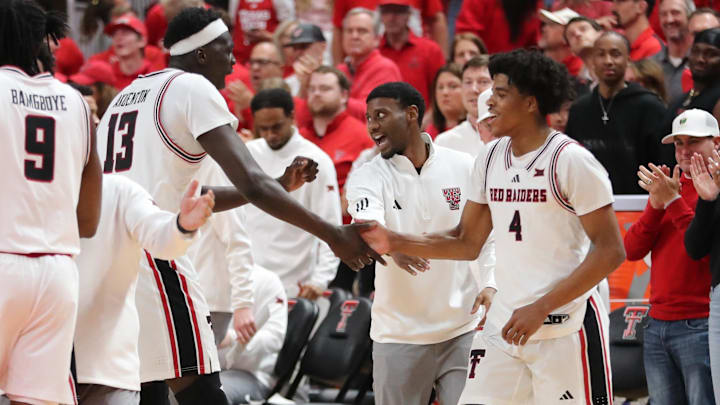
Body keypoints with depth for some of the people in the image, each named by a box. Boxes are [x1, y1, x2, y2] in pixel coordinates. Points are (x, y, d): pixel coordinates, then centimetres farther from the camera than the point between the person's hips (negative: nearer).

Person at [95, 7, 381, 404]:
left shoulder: (127, 95, 24)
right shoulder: (194, 89, -2)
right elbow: (252, 184, -11)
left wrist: (278, 186, 27)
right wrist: (334, 235, -6)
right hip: (152, 253, -9)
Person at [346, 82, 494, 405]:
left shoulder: (464, 168, 0)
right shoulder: (367, 177, -4)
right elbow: (366, 228, -24)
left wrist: (490, 285, -7)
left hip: (463, 329, 0)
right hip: (399, 333, 0)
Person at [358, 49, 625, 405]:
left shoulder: (570, 160, -11)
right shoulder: (490, 159, 10)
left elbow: (610, 251, -14)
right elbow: (467, 243, 19)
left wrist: (540, 308, -18)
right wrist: (395, 242, 5)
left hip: (566, 327, -6)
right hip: (503, 325, 6)